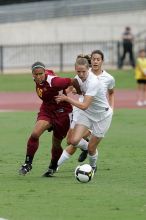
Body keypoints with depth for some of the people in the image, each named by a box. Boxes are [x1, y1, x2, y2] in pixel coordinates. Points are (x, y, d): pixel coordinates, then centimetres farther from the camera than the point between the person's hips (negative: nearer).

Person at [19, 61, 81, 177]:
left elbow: (73, 81, -23)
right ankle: (28, 163, -7)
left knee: (56, 144, 8)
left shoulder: (53, 81, -31)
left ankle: (53, 167, 35)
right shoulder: (37, 80, -8)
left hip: (62, 113, -5)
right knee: (35, 134, -19)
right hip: (46, 111, 5)